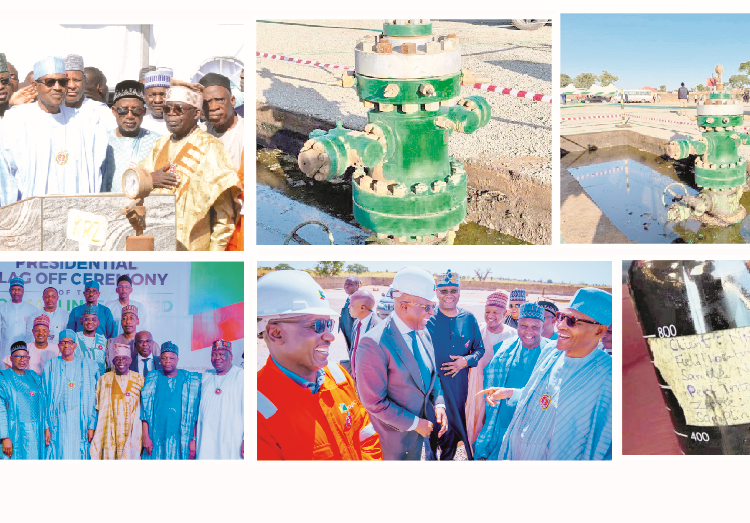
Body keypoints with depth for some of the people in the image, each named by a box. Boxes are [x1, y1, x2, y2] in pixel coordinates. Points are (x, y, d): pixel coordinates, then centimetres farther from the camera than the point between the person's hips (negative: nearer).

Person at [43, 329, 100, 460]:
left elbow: (94, 399, 4)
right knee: (58, 456, -5)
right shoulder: (50, 367, 7)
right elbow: (44, 398, 5)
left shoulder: (88, 367, 6)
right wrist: (46, 427, -3)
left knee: (79, 457, -3)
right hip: (57, 423, 0)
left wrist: (92, 426, -4)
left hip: (80, 424, 0)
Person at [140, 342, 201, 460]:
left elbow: (195, 413, 1)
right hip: (156, 440, 1)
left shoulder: (191, 380, 4)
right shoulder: (152, 379, 8)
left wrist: (194, 439, -5)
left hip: (181, 441, -1)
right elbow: (145, 410, 6)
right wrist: (146, 436, -2)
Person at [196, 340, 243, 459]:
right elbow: (197, 407, 19)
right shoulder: (206, 376, 15)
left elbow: (247, 409, -5)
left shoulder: (241, 376, 0)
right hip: (206, 439, 4)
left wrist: (246, 439, -13)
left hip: (231, 440, -4)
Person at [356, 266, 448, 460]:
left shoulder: (423, 333, 0)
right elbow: (374, 402, -24)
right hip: (393, 435, -7)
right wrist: (415, 423, -18)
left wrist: (438, 404, -4)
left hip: (419, 429, 7)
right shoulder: (374, 343, -27)